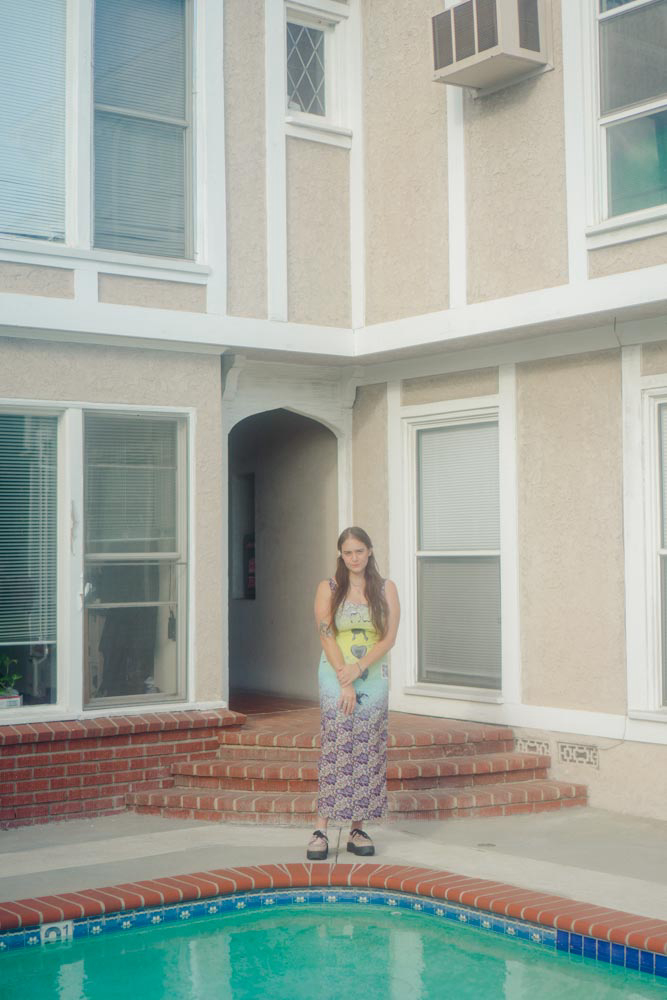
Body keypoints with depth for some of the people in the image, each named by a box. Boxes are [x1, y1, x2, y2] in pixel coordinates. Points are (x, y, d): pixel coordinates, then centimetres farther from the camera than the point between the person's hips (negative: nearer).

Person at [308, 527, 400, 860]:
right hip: (335, 676, -2)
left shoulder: (386, 589, 6)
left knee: (368, 754, 2)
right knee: (336, 751, -8)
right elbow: (327, 636, -4)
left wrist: (359, 668, -13)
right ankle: (321, 830, -6)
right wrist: (344, 681, -13)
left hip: (373, 677, 2)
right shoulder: (328, 588, 3)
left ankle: (357, 830, 10)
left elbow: (389, 637, -1)